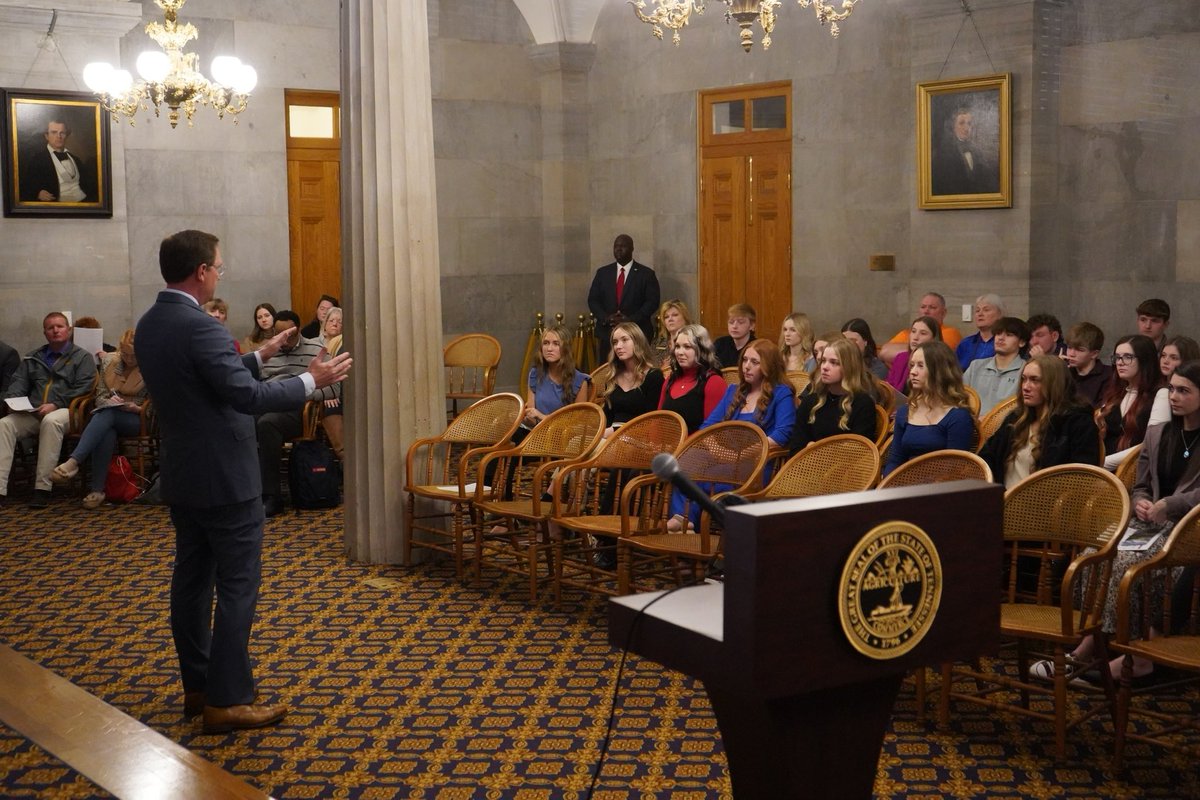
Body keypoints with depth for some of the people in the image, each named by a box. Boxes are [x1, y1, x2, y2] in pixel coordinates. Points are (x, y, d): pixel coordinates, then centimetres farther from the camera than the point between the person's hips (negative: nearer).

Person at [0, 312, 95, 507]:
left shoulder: (82, 357, 12)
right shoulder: (32, 358, 28)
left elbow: (82, 389, -1)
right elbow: (18, 382, 20)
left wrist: (55, 405, -13)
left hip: (65, 411, -4)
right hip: (31, 414, 4)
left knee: (51, 422, -39)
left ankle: (42, 488, -40)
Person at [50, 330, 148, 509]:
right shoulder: (109, 362, 11)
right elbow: (100, 396, 13)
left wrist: (136, 408, -16)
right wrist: (111, 402, -9)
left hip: (136, 419, -3)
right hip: (107, 415, 3)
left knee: (106, 415, -37)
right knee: (106, 433, -37)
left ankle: (73, 462, -50)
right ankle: (98, 490, -40)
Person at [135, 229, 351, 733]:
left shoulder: (149, 326, 8)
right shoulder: (199, 328, -22)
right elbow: (248, 397, -27)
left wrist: (258, 357, 22)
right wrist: (312, 380, -17)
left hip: (181, 476, 10)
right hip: (224, 478, -10)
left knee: (192, 577, 15)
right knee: (238, 585, -3)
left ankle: (197, 685, 24)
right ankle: (227, 700, 0)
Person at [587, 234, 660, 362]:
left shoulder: (646, 274, 4)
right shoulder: (602, 273, 13)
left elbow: (652, 302, -2)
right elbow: (593, 300, 12)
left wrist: (631, 319, -13)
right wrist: (605, 318, -7)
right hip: (607, 333, 3)